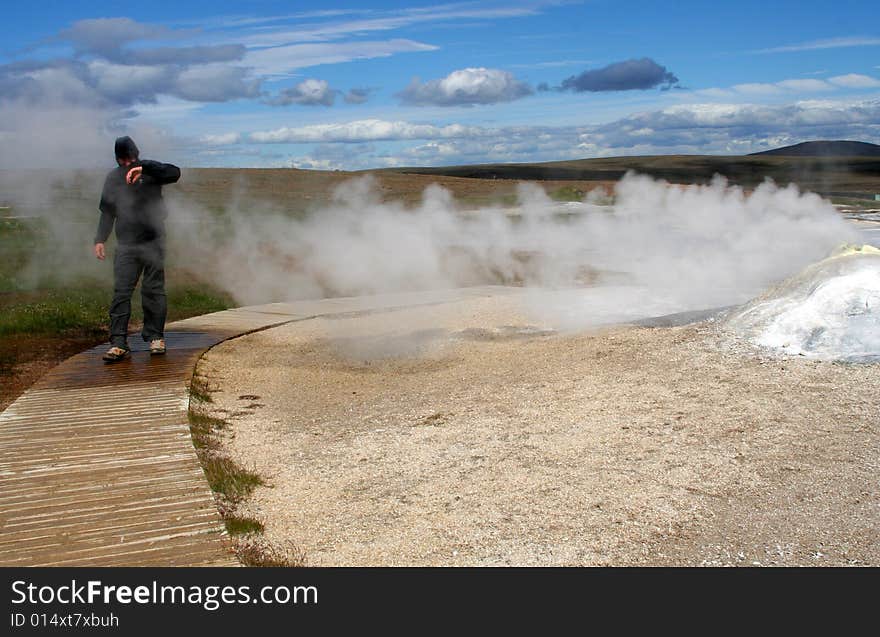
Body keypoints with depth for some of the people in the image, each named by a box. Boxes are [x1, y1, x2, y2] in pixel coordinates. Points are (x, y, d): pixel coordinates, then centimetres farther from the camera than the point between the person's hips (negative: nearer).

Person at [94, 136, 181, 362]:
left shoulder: (150, 170, 2)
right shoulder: (113, 178, 11)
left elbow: (174, 173, -19)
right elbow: (107, 212, 17)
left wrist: (143, 169, -27)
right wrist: (100, 239, 9)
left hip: (153, 242, -2)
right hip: (126, 245, 2)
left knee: (153, 290, 2)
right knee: (121, 292, -6)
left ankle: (155, 337, 13)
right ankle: (119, 342, -5)